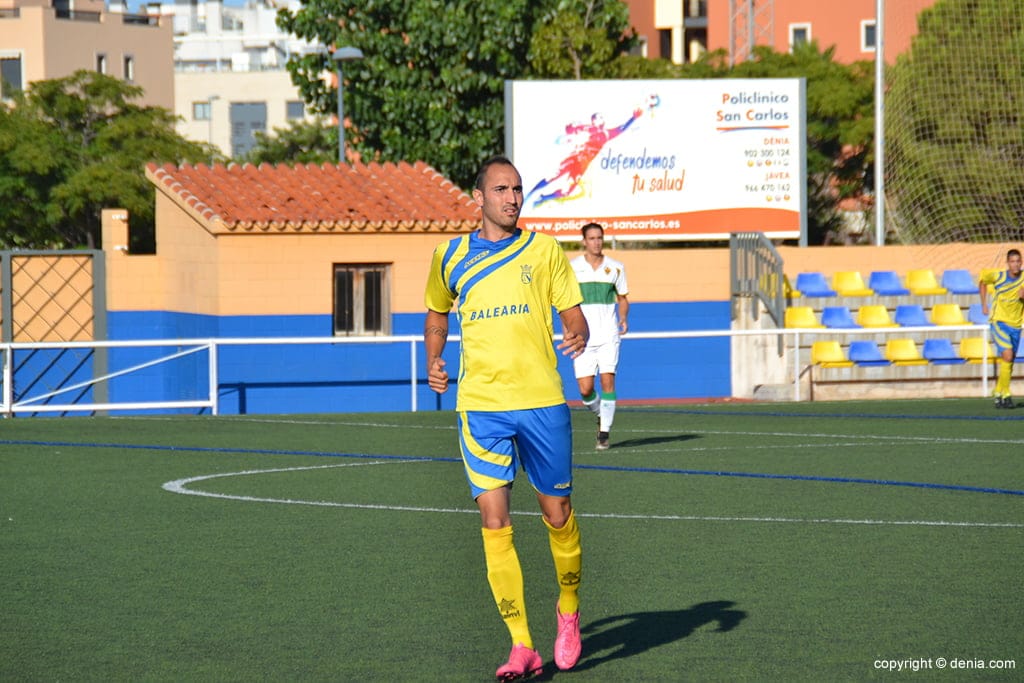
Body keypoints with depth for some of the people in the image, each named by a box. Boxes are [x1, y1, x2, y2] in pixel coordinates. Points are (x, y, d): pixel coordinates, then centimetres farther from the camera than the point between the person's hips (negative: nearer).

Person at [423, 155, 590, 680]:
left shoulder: (544, 251, 5)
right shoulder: (450, 257, 9)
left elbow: (574, 316, 6)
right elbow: (437, 313, 26)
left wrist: (577, 336, -17)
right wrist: (433, 362, 10)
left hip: (542, 402, -1)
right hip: (480, 405, 1)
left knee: (557, 514, 6)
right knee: (494, 522, -8)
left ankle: (568, 610, 33)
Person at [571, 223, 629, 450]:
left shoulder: (615, 268, 7)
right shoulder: (572, 268, 3)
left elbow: (622, 299, 16)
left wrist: (624, 318, -4)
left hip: (608, 335, 0)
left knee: (607, 380, -13)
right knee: (585, 389, -5)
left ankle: (605, 432, -6)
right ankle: (601, 415, 27)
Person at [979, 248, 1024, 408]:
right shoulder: (998, 277, -7)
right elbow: (983, 280, 12)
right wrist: (984, 304, 9)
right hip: (999, 322, -4)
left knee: (1008, 363, 9)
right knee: (1007, 355, -21)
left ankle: (998, 394, 26)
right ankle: (1005, 395, -15)